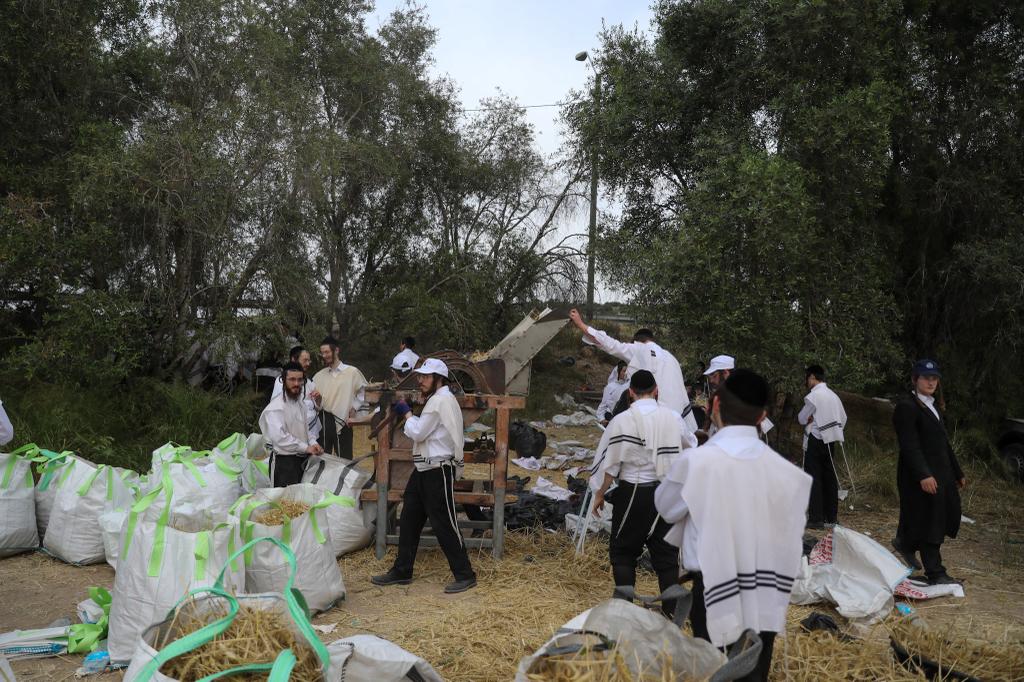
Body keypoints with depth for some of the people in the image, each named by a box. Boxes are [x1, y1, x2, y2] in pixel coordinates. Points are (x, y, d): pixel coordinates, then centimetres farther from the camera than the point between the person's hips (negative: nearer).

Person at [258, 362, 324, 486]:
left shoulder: (302, 403, 11)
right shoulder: (275, 407, -16)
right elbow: (279, 437, -25)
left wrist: (313, 443, 1)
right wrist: (306, 447, -20)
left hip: (303, 459, 8)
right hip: (284, 462, -8)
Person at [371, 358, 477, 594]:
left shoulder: (442, 400, -16)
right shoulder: (436, 400, 17)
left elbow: (418, 432, -16)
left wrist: (407, 413, -1)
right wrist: (406, 417, 7)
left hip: (438, 471, -11)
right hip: (424, 469, 11)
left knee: (443, 524, -5)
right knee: (409, 520, 14)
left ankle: (465, 575, 6)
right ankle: (401, 571, 24)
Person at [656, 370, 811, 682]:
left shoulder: (696, 461, -17)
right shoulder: (783, 468, -6)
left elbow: (666, 507, 1)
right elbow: (791, 535, 3)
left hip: (717, 597, -3)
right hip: (764, 599, 3)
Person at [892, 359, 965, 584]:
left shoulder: (934, 406, 18)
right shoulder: (906, 407, -12)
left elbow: (944, 442, 22)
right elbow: (909, 446, -20)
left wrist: (958, 473, 22)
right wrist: (923, 475, -27)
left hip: (941, 473, 9)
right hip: (920, 476, -9)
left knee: (950, 515, 11)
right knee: (928, 521, -2)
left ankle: (905, 542, 31)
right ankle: (936, 574, 7)